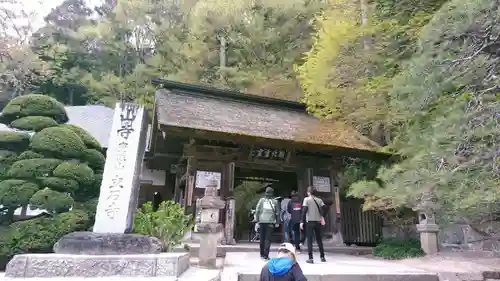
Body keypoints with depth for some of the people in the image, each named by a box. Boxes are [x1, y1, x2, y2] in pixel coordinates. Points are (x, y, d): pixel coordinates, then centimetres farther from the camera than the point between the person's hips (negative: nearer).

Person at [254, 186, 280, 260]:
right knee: (268, 239, 2)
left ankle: (262, 254, 11)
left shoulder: (261, 200, 5)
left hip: (262, 221, 1)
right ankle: (266, 255, 1)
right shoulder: (275, 201, 5)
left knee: (262, 238, 5)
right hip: (270, 222, -1)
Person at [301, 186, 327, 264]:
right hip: (318, 222, 4)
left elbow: (304, 211, -12)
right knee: (319, 239, 16)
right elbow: (324, 209, -5)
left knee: (309, 240, 1)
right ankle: (322, 257, 20)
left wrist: (302, 222, -10)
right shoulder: (319, 200, 8)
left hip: (310, 222, -4)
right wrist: (322, 217, 7)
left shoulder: (306, 199, -3)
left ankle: (310, 258, -2)